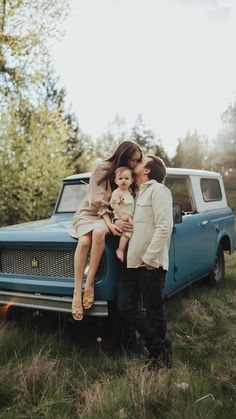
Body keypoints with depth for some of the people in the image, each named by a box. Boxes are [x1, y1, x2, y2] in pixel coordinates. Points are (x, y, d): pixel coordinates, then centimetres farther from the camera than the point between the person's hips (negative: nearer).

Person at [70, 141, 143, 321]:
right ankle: (77, 291, -30)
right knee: (84, 241, -34)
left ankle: (90, 283, -30)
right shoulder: (103, 168, -9)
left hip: (112, 215, 2)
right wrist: (109, 223, -25)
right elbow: (98, 201, -14)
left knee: (99, 232, -36)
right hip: (90, 212, -2)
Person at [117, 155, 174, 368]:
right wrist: (115, 221, 4)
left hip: (151, 263, -8)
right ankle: (160, 348, 17)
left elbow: (164, 227, -17)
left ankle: (160, 351, 24)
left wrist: (149, 257, -19)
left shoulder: (158, 190, -7)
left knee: (155, 311, 4)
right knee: (126, 306, 6)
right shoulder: (137, 193, 18)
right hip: (132, 261, 8)